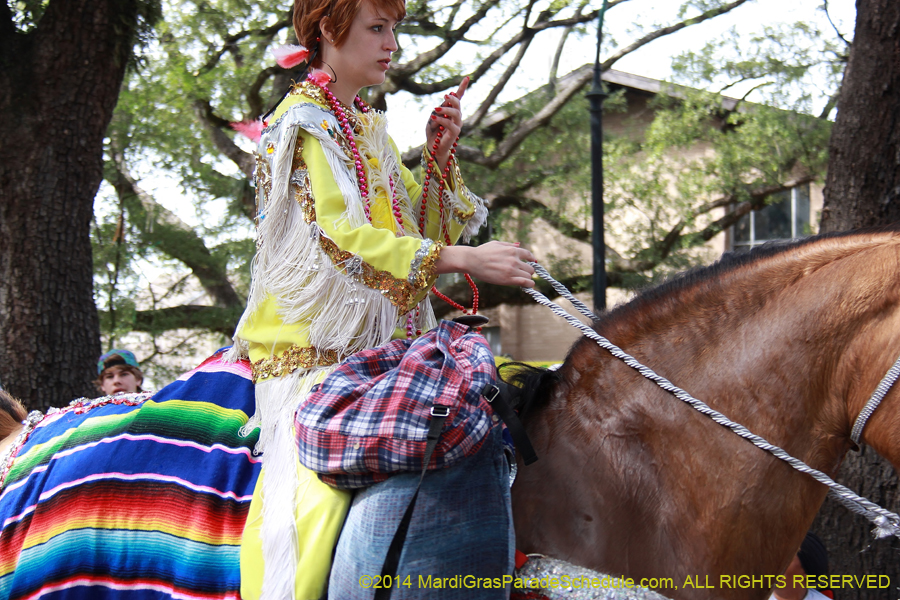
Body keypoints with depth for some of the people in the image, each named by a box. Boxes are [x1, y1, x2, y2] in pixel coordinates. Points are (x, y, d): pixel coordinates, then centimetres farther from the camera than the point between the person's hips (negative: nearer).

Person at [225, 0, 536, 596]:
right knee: (319, 493, -24)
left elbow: (425, 230, 21)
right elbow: (340, 234, -17)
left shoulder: (371, 129, 21)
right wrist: (465, 259, -22)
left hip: (384, 340, 8)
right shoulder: (302, 124, -3)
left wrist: (440, 155, 5)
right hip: (316, 345, -8)